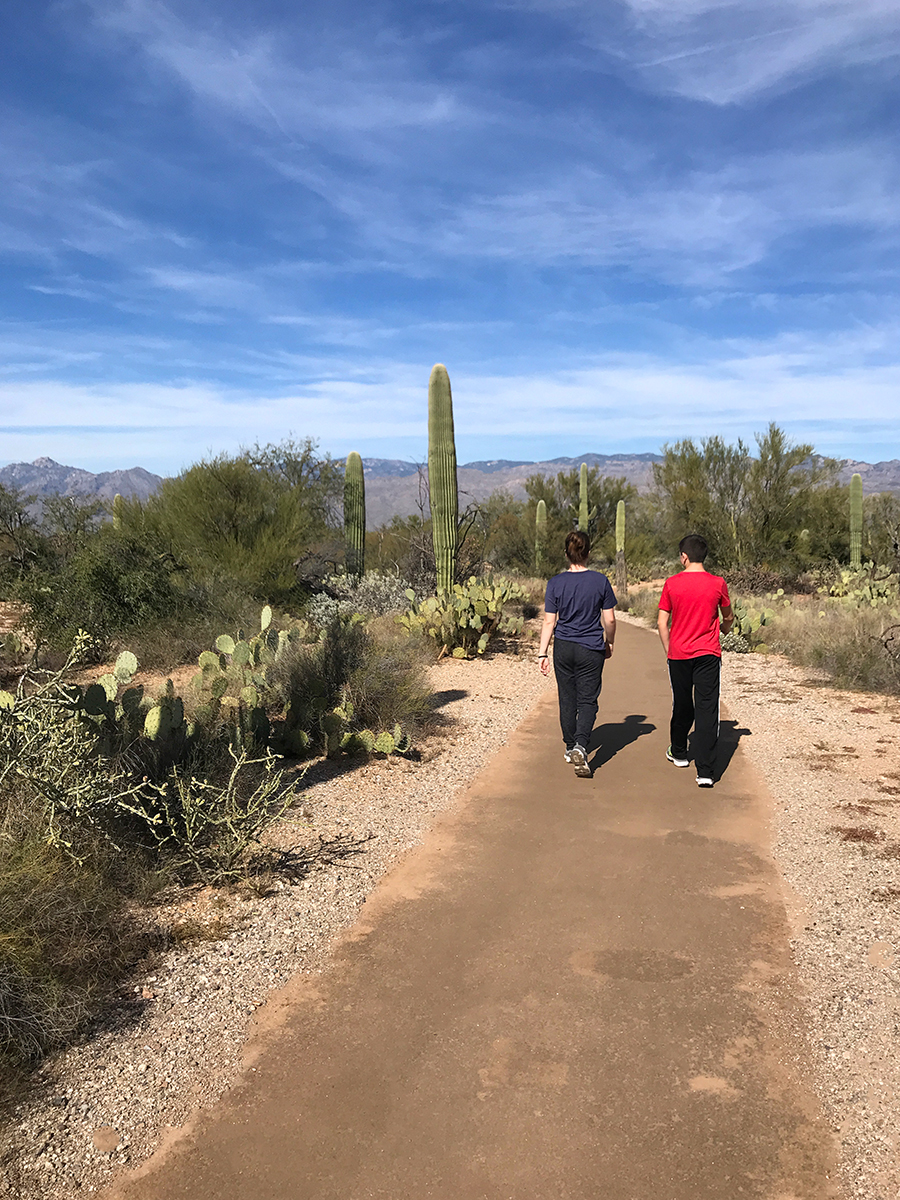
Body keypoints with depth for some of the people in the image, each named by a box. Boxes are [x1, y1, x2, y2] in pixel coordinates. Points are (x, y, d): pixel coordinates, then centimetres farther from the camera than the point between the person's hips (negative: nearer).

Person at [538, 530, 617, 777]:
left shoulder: (556, 583, -5)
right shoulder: (600, 581, -6)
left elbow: (549, 622, -5)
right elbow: (609, 620, -2)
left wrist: (542, 653, 1)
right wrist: (609, 643, 15)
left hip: (563, 648, 1)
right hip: (591, 650, -1)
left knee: (567, 699, 15)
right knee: (587, 700, 3)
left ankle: (570, 747, 27)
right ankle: (580, 746, -17)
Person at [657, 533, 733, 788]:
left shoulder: (672, 583, -4)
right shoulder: (718, 583, -3)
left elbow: (662, 623, -1)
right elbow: (728, 618, 13)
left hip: (679, 655, 1)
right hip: (708, 654, -1)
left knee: (682, 707, 18)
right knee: (707, 710, -2)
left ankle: (678, 753, 37)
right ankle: (705, 771, -7)